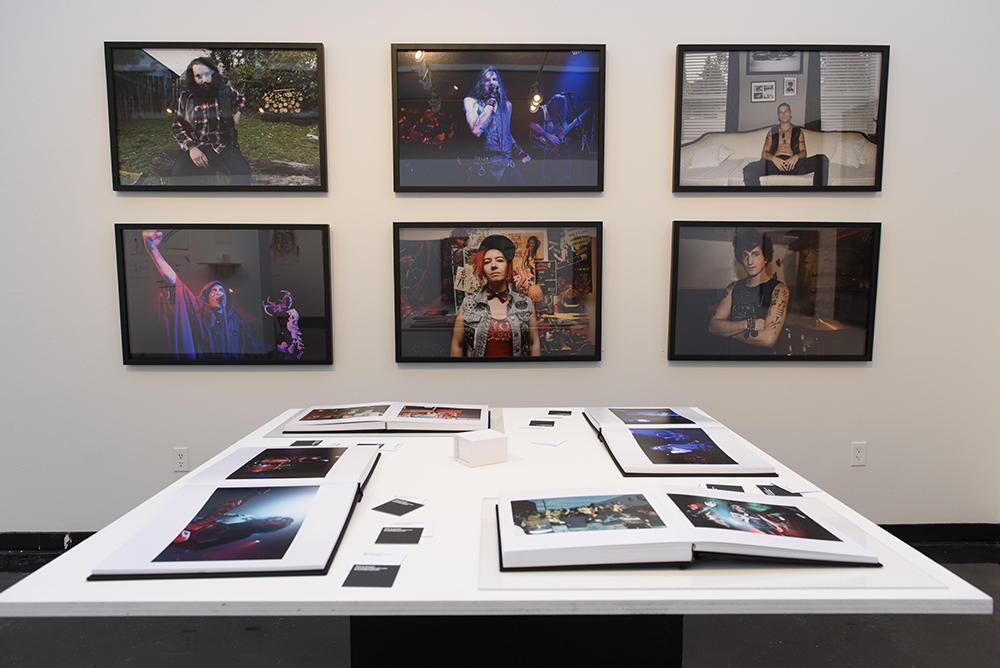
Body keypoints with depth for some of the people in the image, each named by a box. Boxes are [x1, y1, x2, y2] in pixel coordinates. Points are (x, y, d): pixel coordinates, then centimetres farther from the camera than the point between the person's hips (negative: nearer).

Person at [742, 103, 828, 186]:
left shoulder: (798, 131, 28)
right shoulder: (772, 132, 28)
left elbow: (803, 151, 17)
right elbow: (764, 153, 15)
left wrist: (797, 156, -9)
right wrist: (773, 158, -10)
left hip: (793, 163, 1)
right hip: (774, 162, -1)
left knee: (823, 160, -30)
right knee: (748, 170, -34)